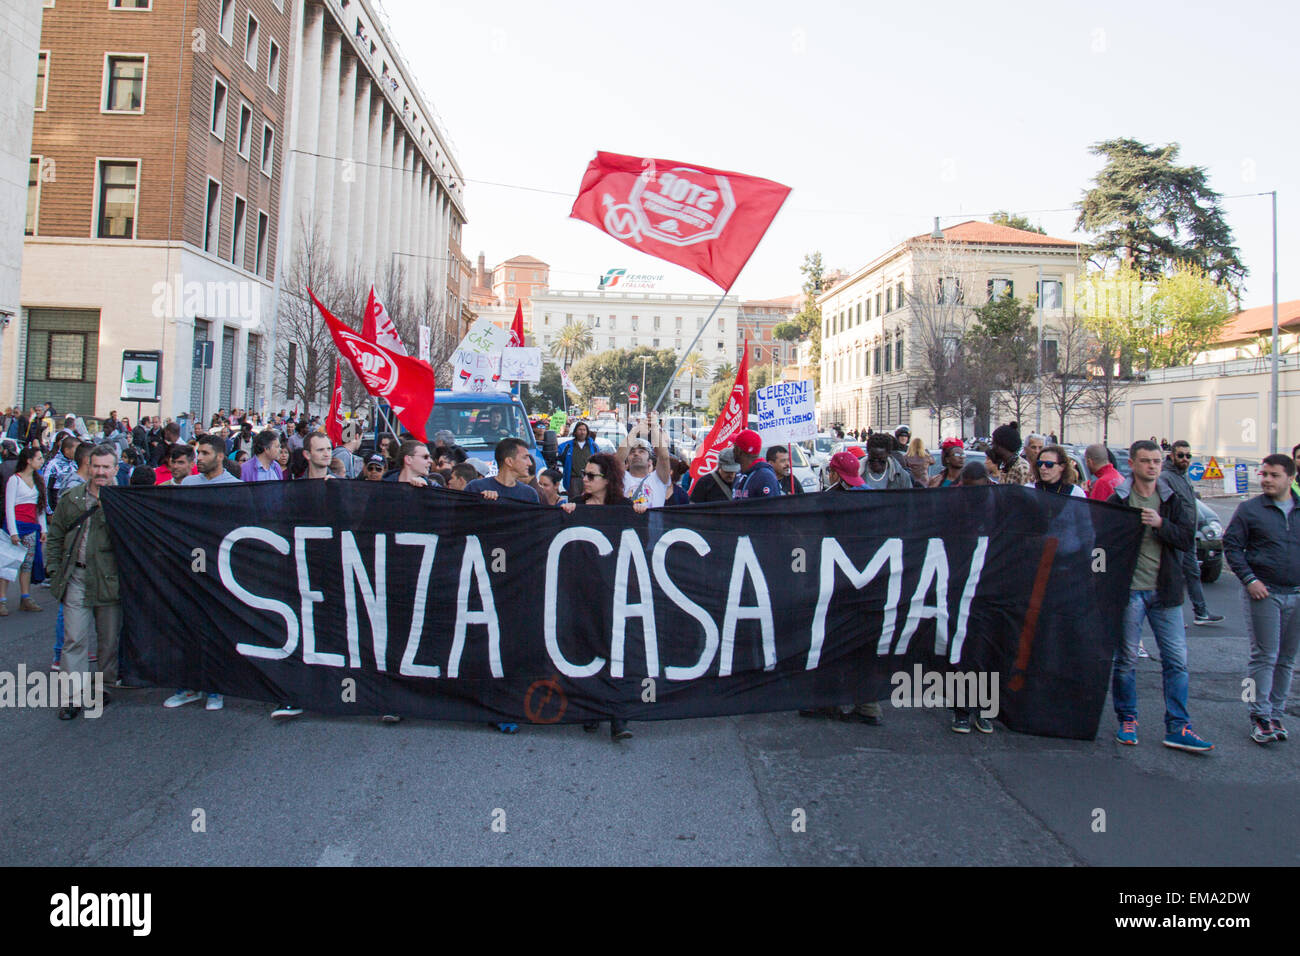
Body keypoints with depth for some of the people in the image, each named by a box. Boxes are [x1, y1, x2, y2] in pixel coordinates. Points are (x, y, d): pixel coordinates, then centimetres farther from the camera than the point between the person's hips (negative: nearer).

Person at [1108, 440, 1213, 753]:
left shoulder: (1173, 500, 7)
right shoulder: (1118, 501, -2)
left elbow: (1188, 538, -2)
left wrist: (1160, 524, -16)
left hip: (1165, 591, 3)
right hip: (1129, 590, -3)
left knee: (1176, 659, 3)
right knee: (1126, 659, 5)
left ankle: (1177, 728, 11)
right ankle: (1127, 720, 20)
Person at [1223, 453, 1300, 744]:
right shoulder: (1249, 509, -2)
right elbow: (1231, 545, -2)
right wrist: (1249, 579, -12)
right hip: (1264, 593, -4)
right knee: (1265, 657, -5)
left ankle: (1276, 713, 21)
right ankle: (1260, 717, 2)